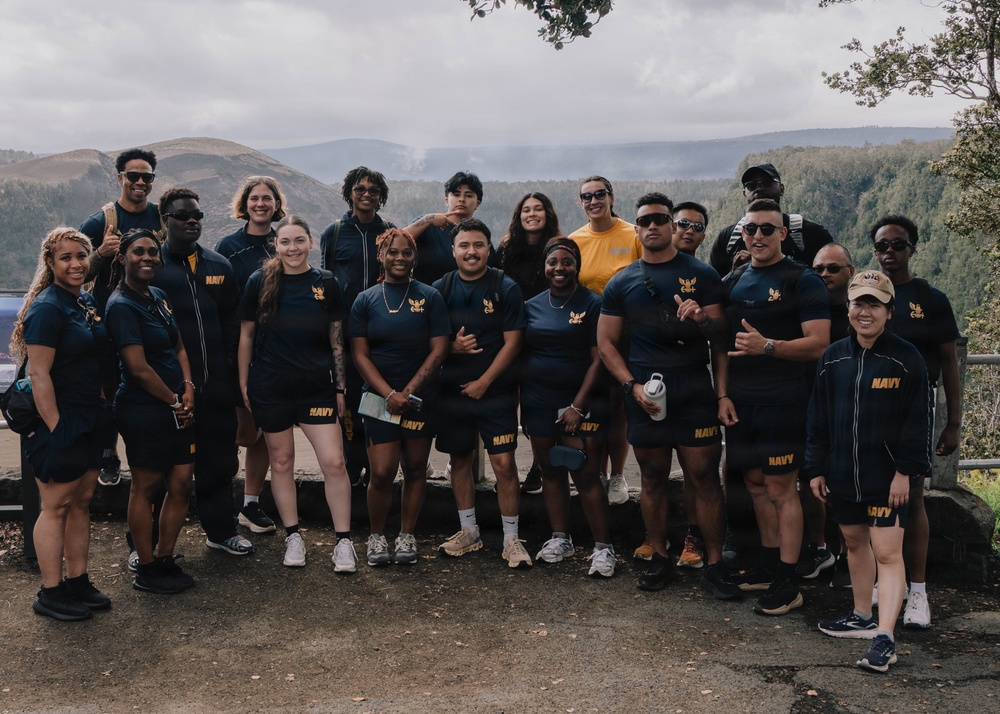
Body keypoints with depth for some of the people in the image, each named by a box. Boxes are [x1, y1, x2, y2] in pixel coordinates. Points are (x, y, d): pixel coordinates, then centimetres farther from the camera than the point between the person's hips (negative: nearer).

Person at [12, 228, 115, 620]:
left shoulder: (87, 302, 10)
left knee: (81, 502, 14)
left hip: (90, 421, 8)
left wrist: (104, 417, 16)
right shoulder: (47, 308, -16)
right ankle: (50, 594, 10)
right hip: (61, 422, -8)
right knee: (56, 506, 1)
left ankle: (78, 583, 24)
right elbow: (38, 374, -19)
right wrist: (54, 427, -20)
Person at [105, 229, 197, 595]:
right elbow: (139, 368, -18)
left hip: (176, 409, 8)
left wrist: (188, 389, 0)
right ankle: (145, 571, 16)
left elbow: (179, 347, 15)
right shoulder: (122, 306, -13)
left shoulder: (159, 296, 12)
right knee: (146, 488, 3)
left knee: (182, 484, 9)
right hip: (143, 410, -8)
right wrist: (175, 400, -8)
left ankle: (164, 559, 24)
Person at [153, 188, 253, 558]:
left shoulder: (219, 265, 13)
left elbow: (232, 320, 17)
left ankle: (221, 531, 27)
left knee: (219, 459, 13)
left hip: (216, 385, 4)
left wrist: (230, 364, 8)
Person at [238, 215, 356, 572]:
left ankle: (343, 540, 4)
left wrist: (340, 387, 4)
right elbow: (246, 335, 6)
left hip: (316, 386, 0)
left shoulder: (326, 284, 2)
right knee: (282, 461, 10)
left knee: (334, 462, -6)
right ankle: (293, 536, 23)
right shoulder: (259, 282, 0)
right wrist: (244, 383, 4)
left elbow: (337, 340, 6)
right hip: (270, 387, 0)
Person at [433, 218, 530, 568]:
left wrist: (484, 382, -11)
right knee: (460, 460, 11)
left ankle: (511, 539, 6)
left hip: (495, 391, -3)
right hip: (452, 391, 3)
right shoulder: (441, 289, 5)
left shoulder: (506, 288, -4)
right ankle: (469, 532, 26)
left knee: (504, 463, -6)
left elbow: (512, 342, -6)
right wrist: (452, 346, -13)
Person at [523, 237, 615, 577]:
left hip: (580, 401, -4)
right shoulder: (532, 306, 10)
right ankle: (560, 539, 24)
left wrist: (577, 405, -14)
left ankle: (603, 547, 3)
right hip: (538, 402, 5)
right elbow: (523, 356, 13)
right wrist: (522, 406, 8)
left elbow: (598, 359, -8)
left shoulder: (592, 304, -4)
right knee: (550, 471, 11)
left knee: (586, 474, -6)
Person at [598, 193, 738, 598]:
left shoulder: (701, 275, 7)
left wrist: (701, 319, -18)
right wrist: (632, 385, -5)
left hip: (694, 390, -1)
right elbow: (606, 342, 8)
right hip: (644, 392, 2)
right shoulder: (621, 284, 10)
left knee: (704, 477, -3)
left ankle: (715, 564, 6)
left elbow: (720, 335, 5)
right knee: (652, 478, 8)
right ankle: (659, 558, 20)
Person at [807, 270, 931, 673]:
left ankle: (884, 638, -7)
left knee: (887, 552, -7)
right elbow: (818, 417, 10)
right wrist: (816, 469, 7)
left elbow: (917, 421, -7)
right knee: (855, 542, 17)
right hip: (843, 474, 5)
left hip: (887, 477, -5)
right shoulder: (833, 358, 6)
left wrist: (905, 472, -12)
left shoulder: (905, 359, -7)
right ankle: (862, 617, 33)